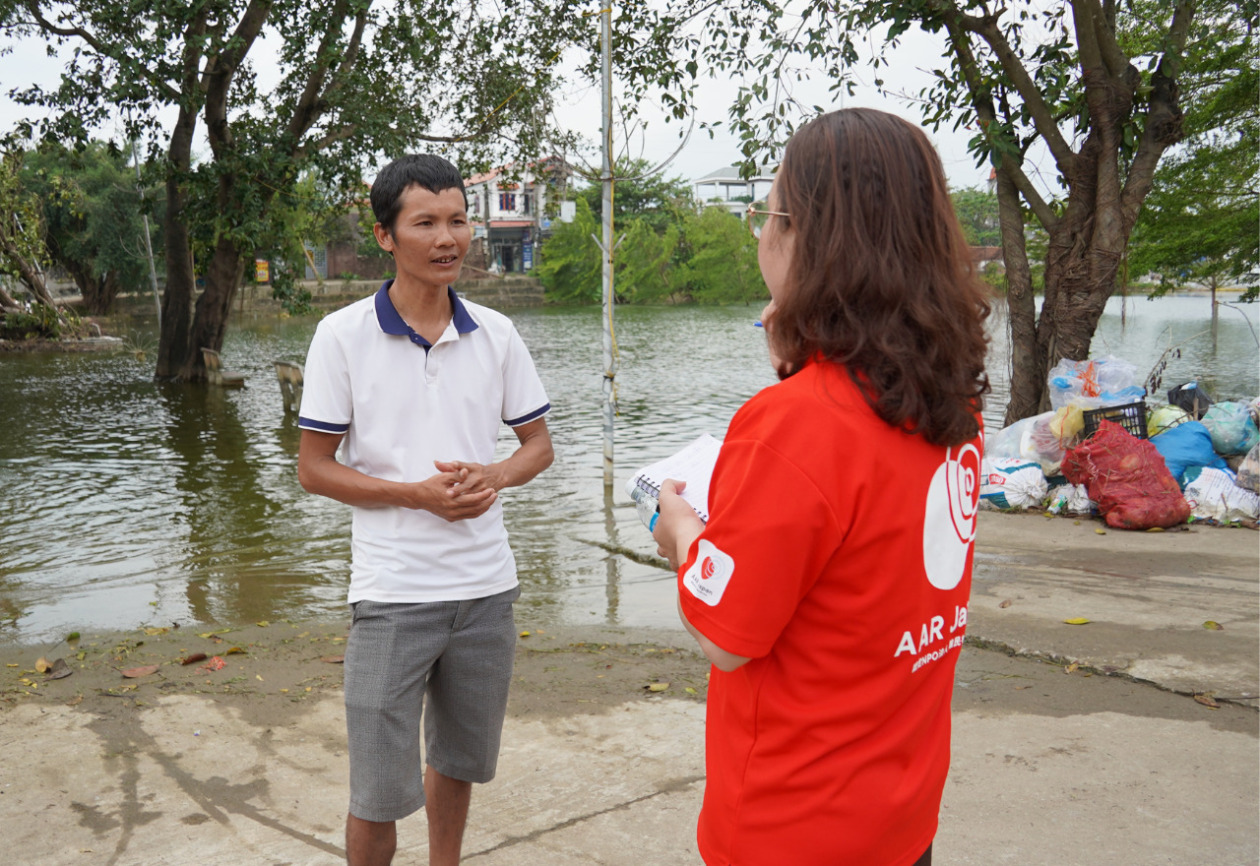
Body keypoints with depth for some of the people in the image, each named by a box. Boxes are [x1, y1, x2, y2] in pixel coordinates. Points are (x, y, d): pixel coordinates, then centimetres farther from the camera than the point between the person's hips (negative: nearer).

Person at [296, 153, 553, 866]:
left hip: (487, 586, 4)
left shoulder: (496, 334, 2)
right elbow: (314, 468, -4)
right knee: (379, 793, 2)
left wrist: (495, 476, -12)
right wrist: (417, 493, -18)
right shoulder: (343, 336, -7)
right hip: (393, 592, -3)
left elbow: (539, 442, 10)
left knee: (457, 760, 20)